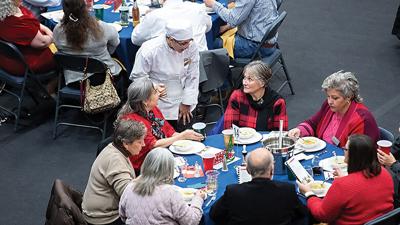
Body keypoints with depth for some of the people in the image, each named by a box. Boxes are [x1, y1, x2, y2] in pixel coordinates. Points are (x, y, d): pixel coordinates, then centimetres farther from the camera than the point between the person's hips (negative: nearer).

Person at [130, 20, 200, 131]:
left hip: (183, 104, 3)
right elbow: (137, 76, -8)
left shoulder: (191, 47, -12)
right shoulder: (149, 51, -22)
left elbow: (192, 77, -3)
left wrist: (186, 103, -3)